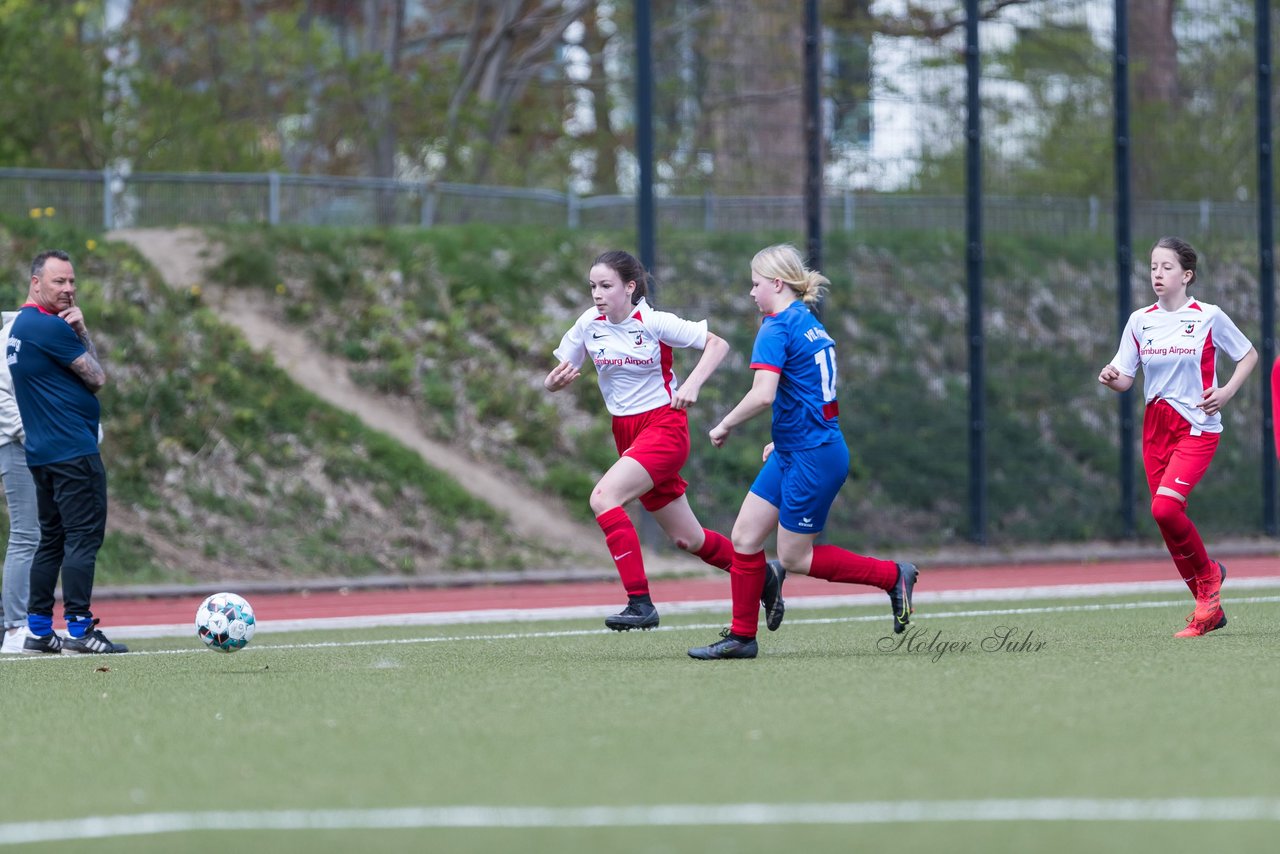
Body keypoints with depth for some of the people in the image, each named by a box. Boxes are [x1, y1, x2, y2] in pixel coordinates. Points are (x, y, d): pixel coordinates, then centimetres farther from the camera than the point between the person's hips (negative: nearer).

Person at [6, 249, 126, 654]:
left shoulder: (18, 327, 15)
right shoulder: (51, 327, -14)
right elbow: (97, 378, -9)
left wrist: (76, 330, 5)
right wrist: (82, 331, 0)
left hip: (41, 452, 10)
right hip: (74, 450, -10)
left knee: (51, 540, 12)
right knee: (83, 537, -9)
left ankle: (38, 631, 11)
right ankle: (79, 629, -12)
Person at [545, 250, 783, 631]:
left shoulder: (655, 323, -13)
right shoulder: (588, 324, 0)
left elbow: (717, 344, -8)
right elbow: (554, 380, 6)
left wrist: (693, 384, -23)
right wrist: (556, 380, -18)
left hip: (663, 425, -6)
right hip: (627, 433, 6)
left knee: (603, 497, -27)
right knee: (687, 539, 10)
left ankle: (640, 602, -26)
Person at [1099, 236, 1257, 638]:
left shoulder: (1208, 317, -4)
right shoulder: (1139, 321, 7)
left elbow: (1249, 355, 7)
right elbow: (1126, 378, 8)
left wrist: (1227, 392, -7)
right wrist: (1111, 377, -15)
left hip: (1197, 426, -5)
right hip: (1155, 426, 5)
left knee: (1165, 506, -24)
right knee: (1167, 517, 3)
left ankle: (1207, 573, 3)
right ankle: (1209, 609, 17)